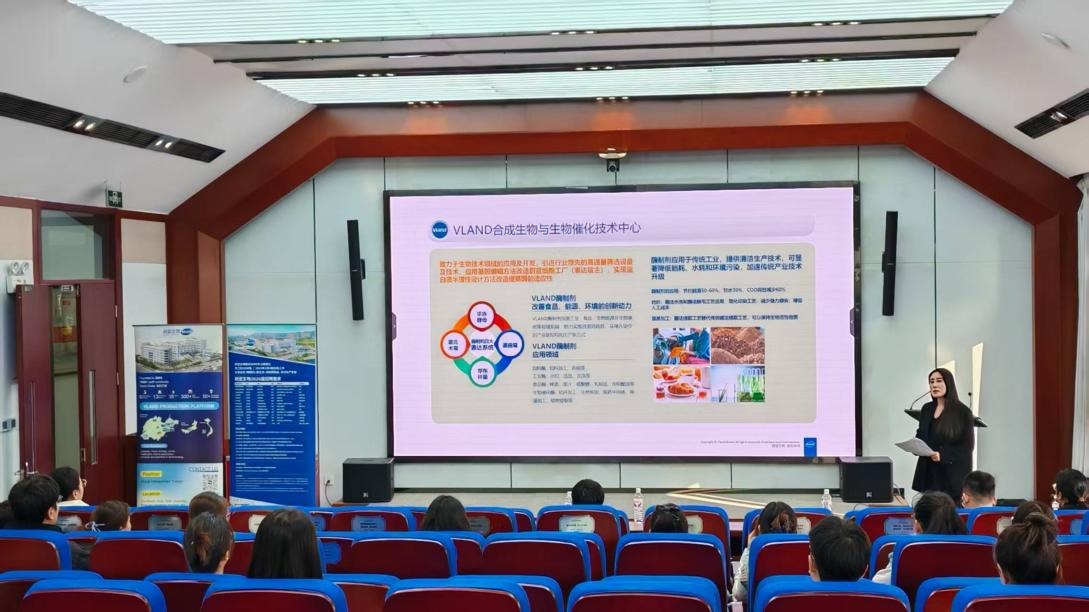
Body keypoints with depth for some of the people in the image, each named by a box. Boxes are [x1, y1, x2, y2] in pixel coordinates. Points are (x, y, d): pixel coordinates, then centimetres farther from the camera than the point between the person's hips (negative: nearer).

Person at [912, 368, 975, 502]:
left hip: (952, 474, -5)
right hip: (928, 472, 5)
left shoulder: (962, 412, -5)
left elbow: (967, 446, -8)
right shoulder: (927, 409, 12)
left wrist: (943, 455, -20)